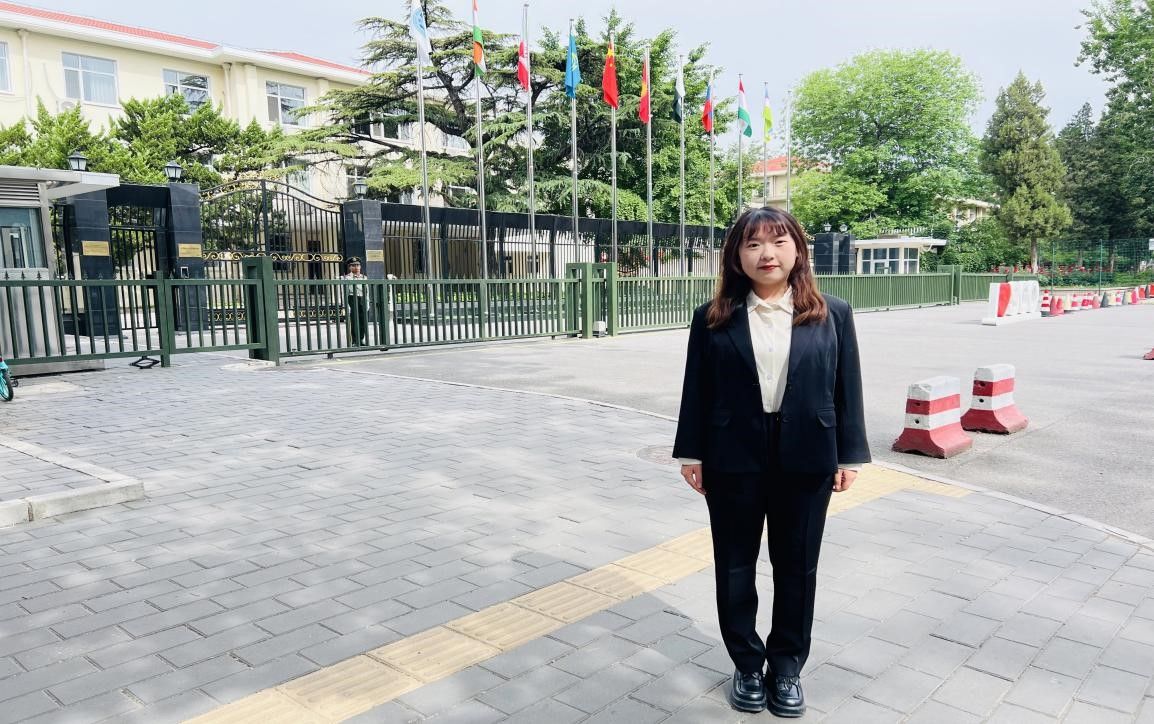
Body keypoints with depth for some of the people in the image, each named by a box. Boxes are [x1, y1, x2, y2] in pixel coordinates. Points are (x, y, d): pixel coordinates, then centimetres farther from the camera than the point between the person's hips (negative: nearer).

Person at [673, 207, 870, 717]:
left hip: (806, 460, 1)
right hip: (733, 460, 0)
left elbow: (847, 388, 3)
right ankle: (747, 665, 30)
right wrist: (691, 454, -1)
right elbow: (697, 391, 1)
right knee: (735, 566, 11)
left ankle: (787, 666, 31)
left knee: (797, 567, 12)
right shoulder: (713, 319, -1)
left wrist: (849, 455, 1)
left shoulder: (832, 315, 2)